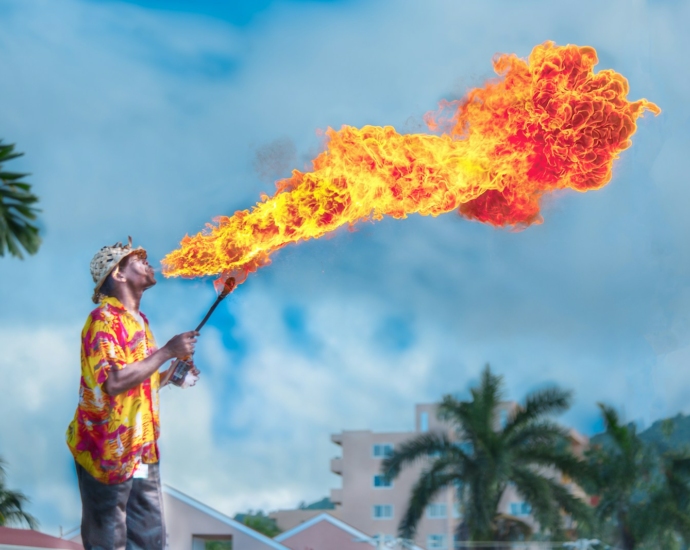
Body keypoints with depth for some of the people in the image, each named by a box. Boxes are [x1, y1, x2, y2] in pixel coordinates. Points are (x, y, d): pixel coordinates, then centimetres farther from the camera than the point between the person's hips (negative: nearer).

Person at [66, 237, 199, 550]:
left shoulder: (137, 320, 14)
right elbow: (114, 382, -29)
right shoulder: (104, 320, -15)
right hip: (109, 453, -9)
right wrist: (167, 352, -21)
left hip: (142, 452, 9)